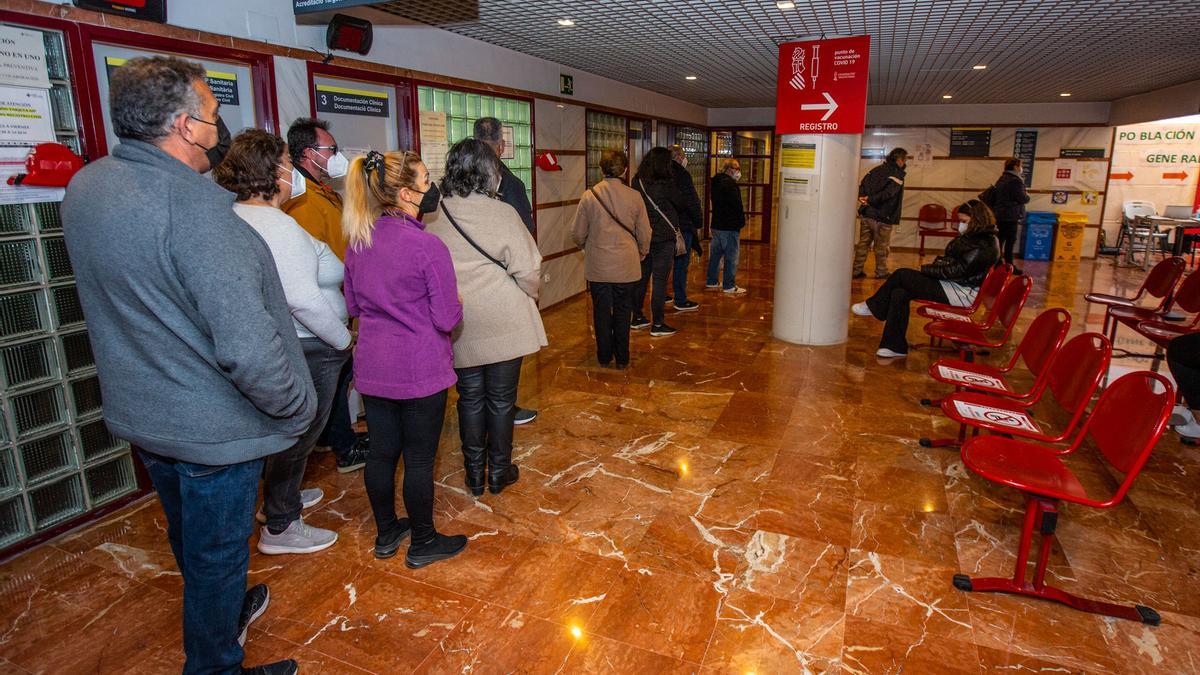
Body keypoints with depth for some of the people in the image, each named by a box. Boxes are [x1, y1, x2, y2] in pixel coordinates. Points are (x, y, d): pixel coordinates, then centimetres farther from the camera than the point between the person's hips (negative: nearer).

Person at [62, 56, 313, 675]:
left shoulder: (84, 187, -2)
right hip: (210, 427, -8)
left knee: (189, 541, 29)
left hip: (139, 415, 9)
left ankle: (222, 612, 55)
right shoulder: (192, 204, -29)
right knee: (216, 557, 13)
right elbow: (246, 344, -34)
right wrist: (297, 406, -20)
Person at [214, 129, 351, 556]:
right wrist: (344, 341, -17)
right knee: (300, 434, 5)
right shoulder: (277, 225, -23)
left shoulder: (237, 217, 8)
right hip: (305, 349, -10)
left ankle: (282, 495, 46)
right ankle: (280, 529, 20)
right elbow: (304, 300, -28)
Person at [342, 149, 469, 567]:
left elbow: (353, 304, 13)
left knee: (381, 450, 17)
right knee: (419, 457, 8)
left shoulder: (356, 240, 2)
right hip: (420, 370, -6)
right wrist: (456, 303, 5)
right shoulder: (428, 246, -19)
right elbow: (447, 318, -15)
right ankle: (423, 544, 25)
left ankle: (386, 534, 36)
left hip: (372, 369, 7)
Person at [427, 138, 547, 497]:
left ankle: (474, 473, 28)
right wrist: (530, 294, 8)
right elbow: (528, 272, -13)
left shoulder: (433, 218, -4)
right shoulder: (502, 214, -15)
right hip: (504, 326, -3)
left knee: (470, 398, 16)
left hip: (459, 328, 3)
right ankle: (499, 471, 25)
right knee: (501, 400, 11)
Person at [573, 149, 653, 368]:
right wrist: (641, 253, 19)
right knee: (622, 312, 12)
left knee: (601, 311, 13)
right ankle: (622, 359, 20)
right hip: (626, 266, 0)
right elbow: (645, 233, -1)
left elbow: (577, 233, -1)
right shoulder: (634, 196, -8)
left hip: (597, 266, 0)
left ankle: (604, 356, 24)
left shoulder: (589, 196, -8)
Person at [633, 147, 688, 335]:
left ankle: (637, 318, 25)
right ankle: (657, 325, 4)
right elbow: (680, 204, 0)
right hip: (663, 238, -6)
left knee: (642, 277, 15)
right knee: (659, 280, 0)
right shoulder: (666, 184, -14)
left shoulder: (637, 182, 1)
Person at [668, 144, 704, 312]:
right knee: (681, 263, -2)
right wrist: (698, 223, -4)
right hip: (683, 225, -8)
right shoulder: (682, 175, -13)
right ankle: (680, 301, 2)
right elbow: (692, 202, -14)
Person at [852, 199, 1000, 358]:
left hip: (962, 293, -10)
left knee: (901, 275, -16)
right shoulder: (973, 237, 15)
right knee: (899, 293, -9)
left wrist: (926, 269, -12)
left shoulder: (985, 244, -15)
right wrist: (933, 266, -1)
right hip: (952, 284, 10)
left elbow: (958, 271, -21)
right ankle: (895, 347, -8)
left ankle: (873, 307, 4)